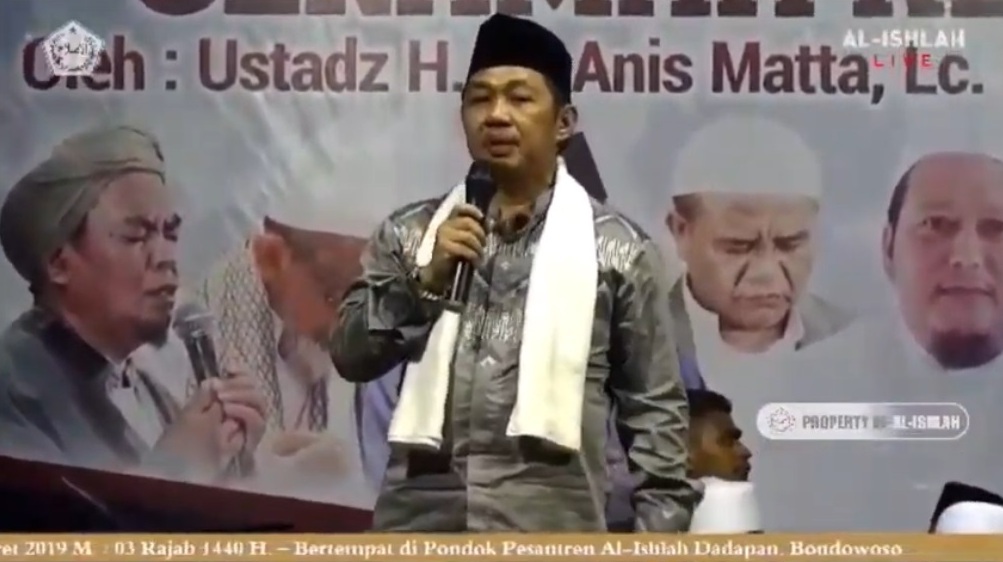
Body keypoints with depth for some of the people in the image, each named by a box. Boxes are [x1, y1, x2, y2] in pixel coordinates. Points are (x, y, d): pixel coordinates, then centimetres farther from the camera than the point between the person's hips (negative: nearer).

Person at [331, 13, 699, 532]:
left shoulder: (615, 248, 3)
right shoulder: (411, 233, 9)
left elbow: (654, 409, 4)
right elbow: (350, 356, 5)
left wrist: (660, 529, -2)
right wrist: (427, 280, -9)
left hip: (550, 528, -2)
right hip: (420, 521, 2)